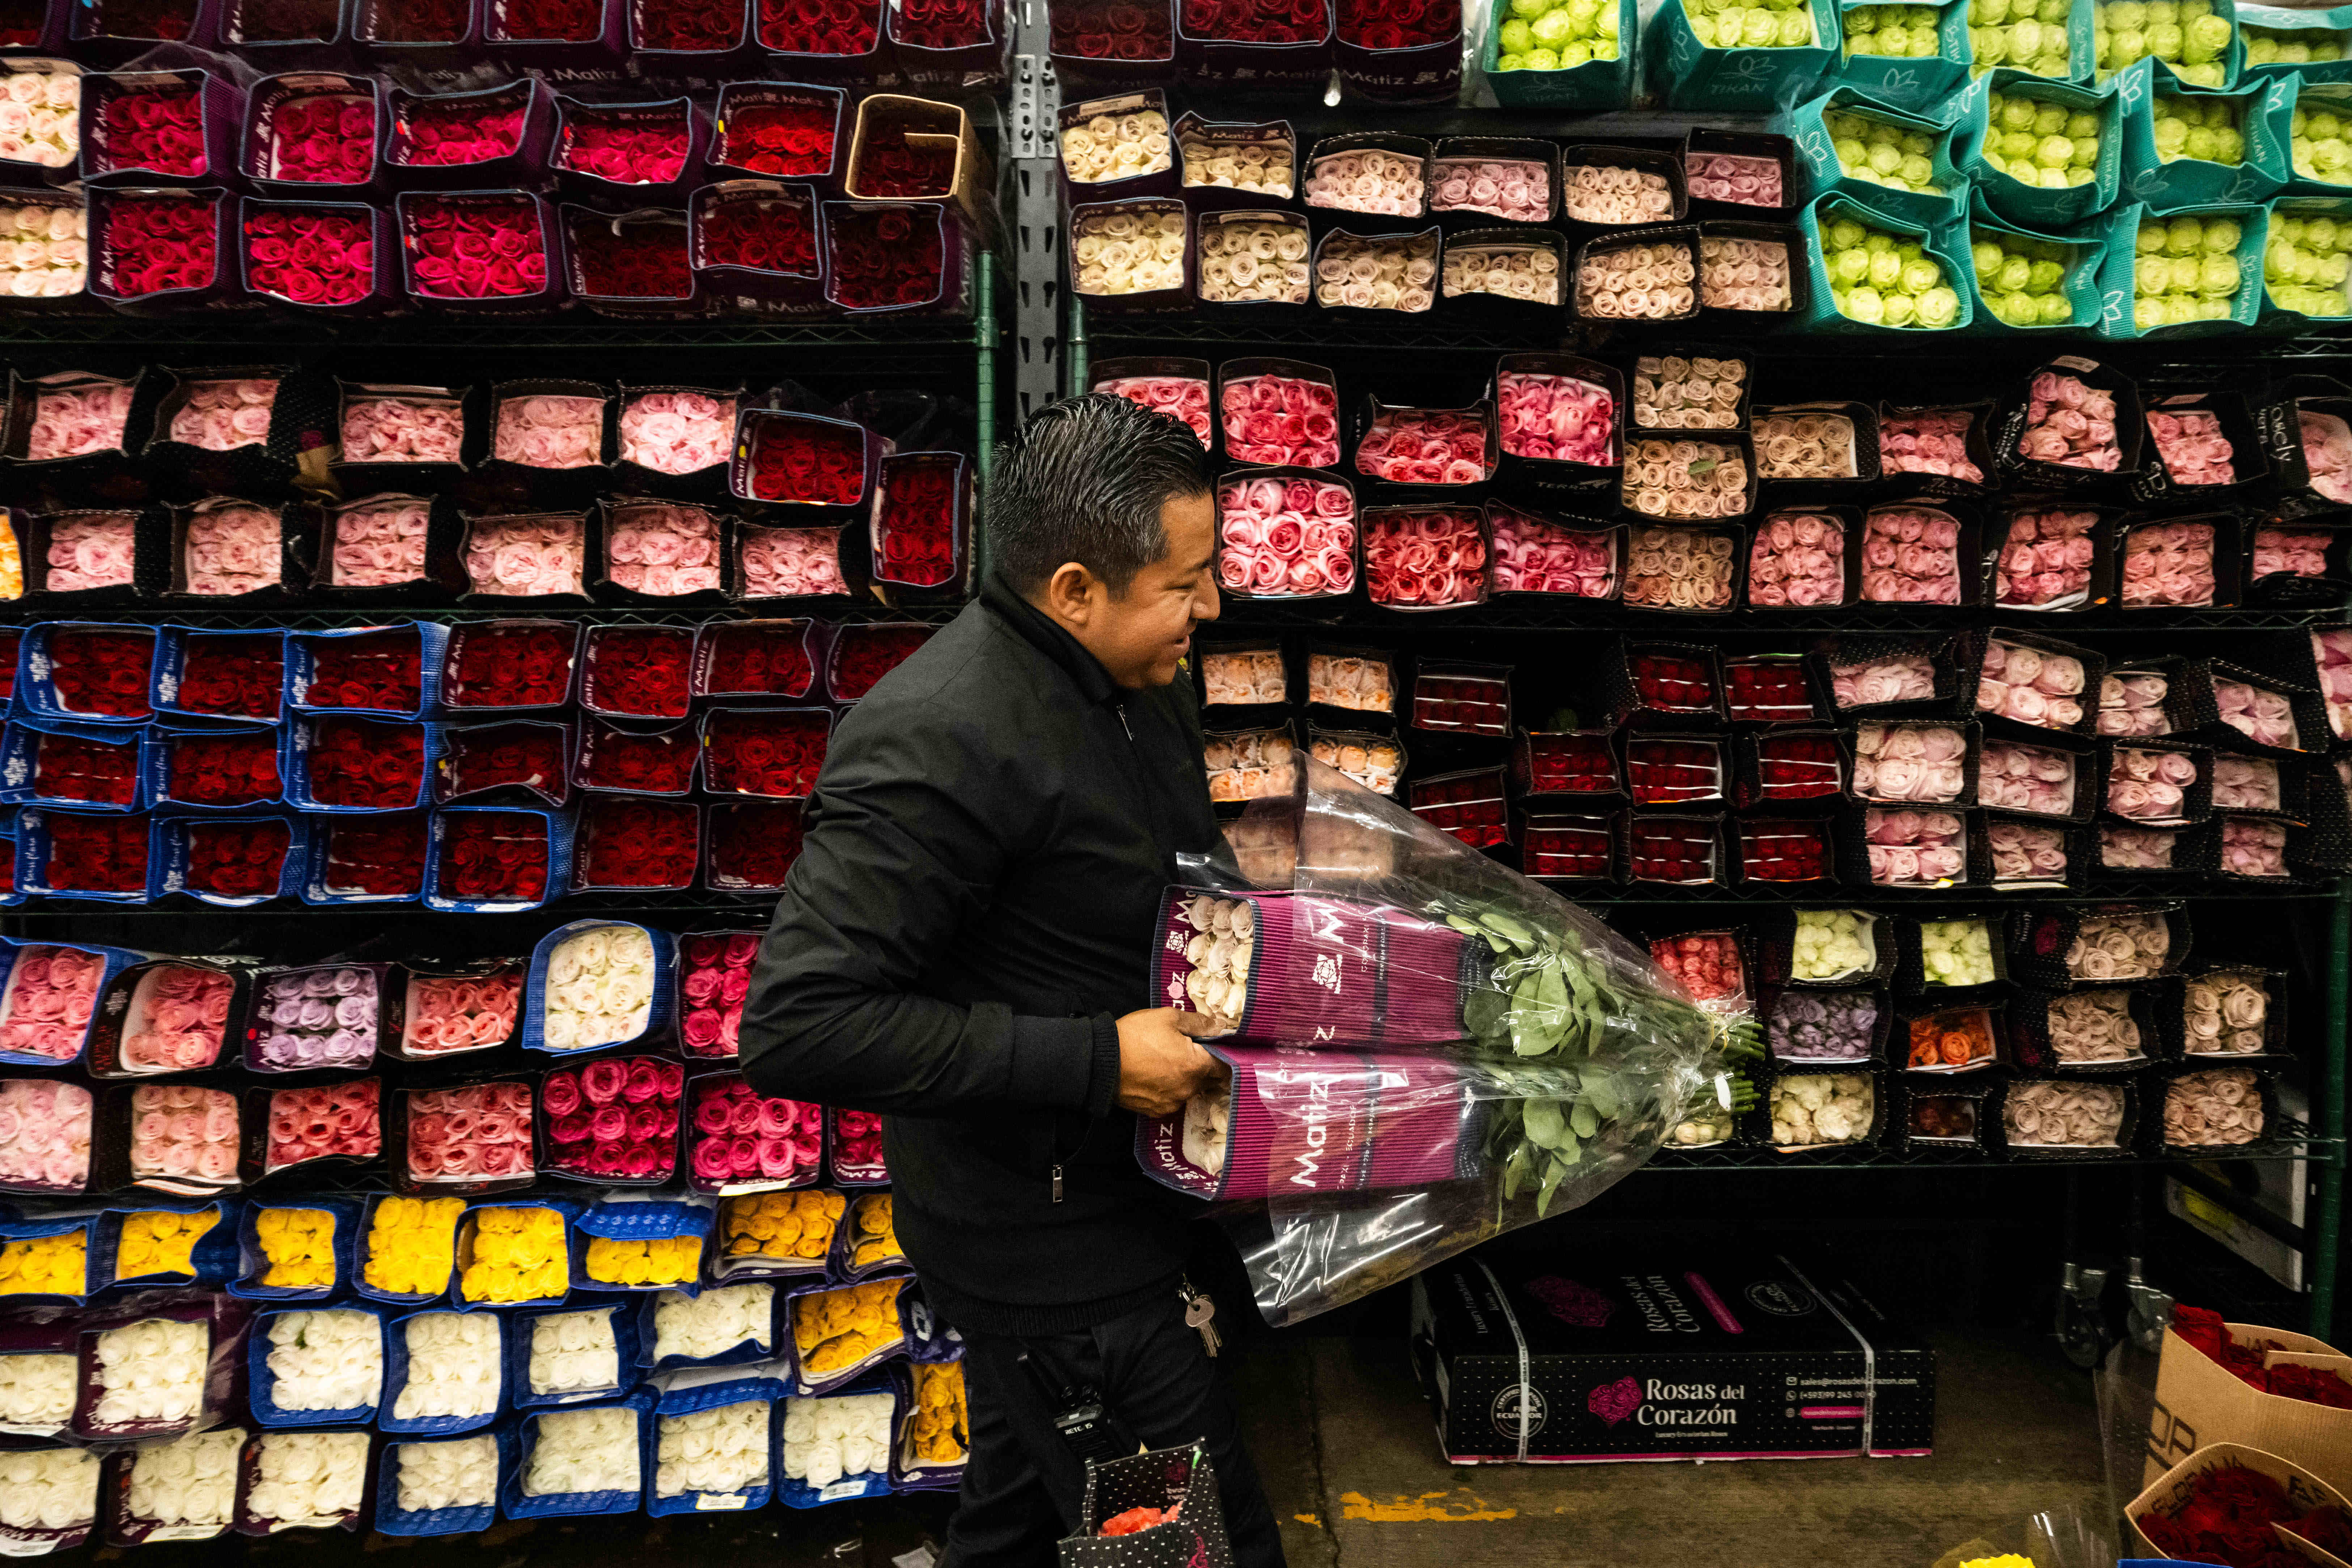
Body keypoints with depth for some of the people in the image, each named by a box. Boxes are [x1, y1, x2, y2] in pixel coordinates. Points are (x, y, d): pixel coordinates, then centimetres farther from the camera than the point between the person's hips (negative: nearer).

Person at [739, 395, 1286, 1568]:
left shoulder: (1139, 683, 3)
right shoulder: (938, 739, -28)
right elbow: (797, 1025, -31)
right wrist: (1095, 1061, -29)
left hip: (1117, 1196, 9)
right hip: (1050, 1251, -9)